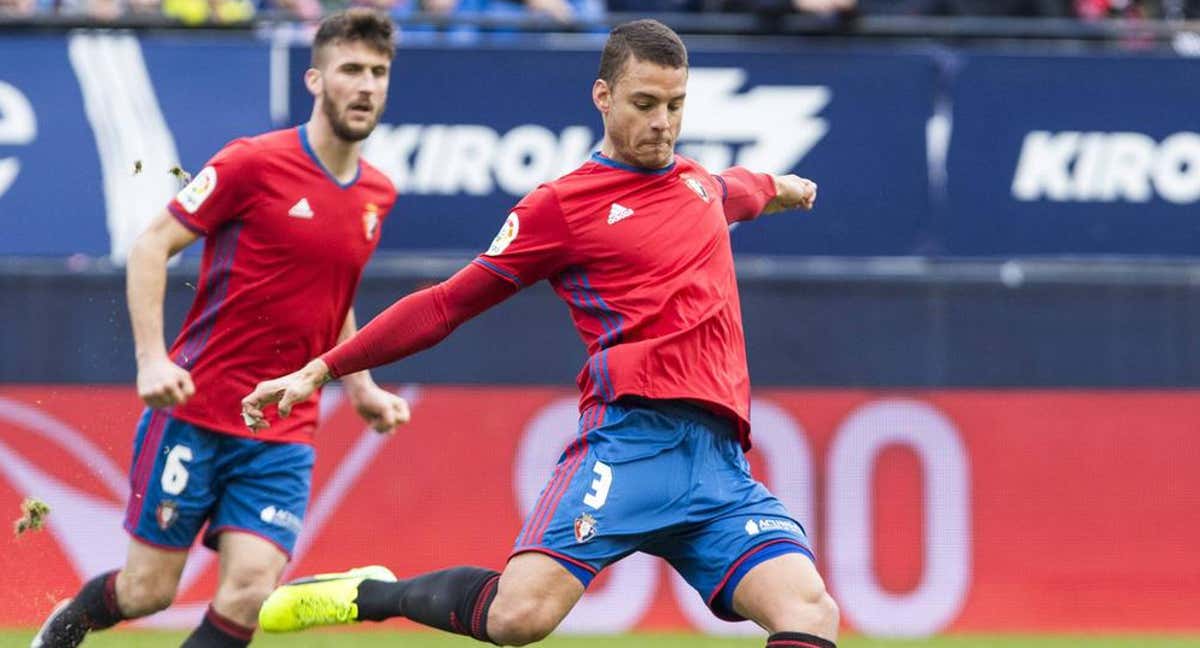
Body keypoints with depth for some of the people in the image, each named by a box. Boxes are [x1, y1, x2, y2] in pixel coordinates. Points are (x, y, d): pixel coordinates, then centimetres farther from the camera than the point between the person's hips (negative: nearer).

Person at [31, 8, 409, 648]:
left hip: (283, 438, 4)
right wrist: (151, 359, -16)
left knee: (247, 595, -13)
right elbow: (151, 244, -7)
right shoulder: (254, 163, -10)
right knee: (148, 590, 2)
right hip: (195, 413, -4)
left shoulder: (377, 195, 9)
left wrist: (361, 389, 15)